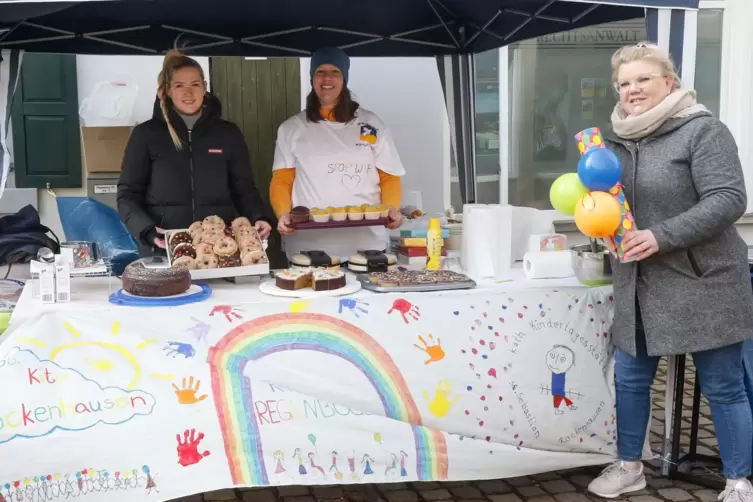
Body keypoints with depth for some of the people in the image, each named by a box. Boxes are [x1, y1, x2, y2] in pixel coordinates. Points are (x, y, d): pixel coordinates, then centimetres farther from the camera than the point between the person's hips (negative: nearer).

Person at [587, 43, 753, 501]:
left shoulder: (702, 130, -10)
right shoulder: (617, 139, 10)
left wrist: (661, 236, -25)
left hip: (702, 284, -6)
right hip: (639, 286, 6)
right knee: (630, 378, 14)